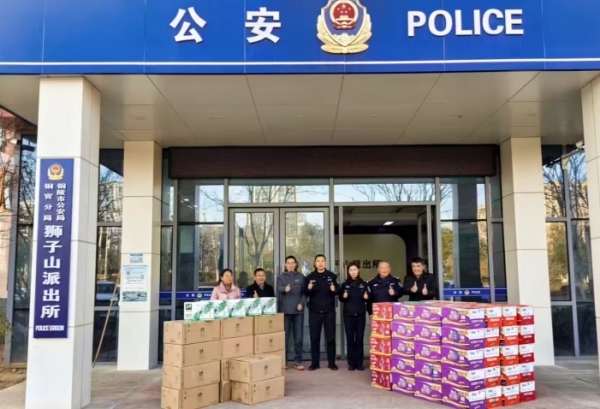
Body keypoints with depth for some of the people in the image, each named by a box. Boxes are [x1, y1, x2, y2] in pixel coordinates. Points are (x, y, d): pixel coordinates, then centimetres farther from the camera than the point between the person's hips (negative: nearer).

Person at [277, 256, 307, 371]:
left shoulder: (301, 277, 8)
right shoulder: (281, 277, 6)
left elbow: (304, 292, 5)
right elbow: (278, 289, -13)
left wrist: (301, 303, -11)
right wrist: (285, 289, -36)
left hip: (298, 310, 1)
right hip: (285, 310, -1)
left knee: (298, 337, 3)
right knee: (285, 337, 4)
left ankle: (298, 361, 11)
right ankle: (283, 361, 14)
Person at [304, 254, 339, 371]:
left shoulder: (332, 276, 4)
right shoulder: (309, 277, 5)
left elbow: (338, 290, 4)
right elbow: (305, 293, 3)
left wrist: (334, 289, -18)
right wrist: (309, 289, -18)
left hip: (329, 311, 0)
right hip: (314, 312, 1)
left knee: (330, 337, 5)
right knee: (314, 338, 5)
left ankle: (332, 363, 14)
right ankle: (315, 363, 14)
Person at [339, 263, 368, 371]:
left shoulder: (364, 284, 6)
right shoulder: (345, 284, 5)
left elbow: (368, 298, 12)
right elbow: (341, 299, 9)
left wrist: (367, 297, -10)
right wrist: (344, 296, -12)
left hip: (360, 314, 0)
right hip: (348, 314, 0)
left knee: (360, 338, 2)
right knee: (350, 338, 0)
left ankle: (359, 363, 9)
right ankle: (351, 363, 6)